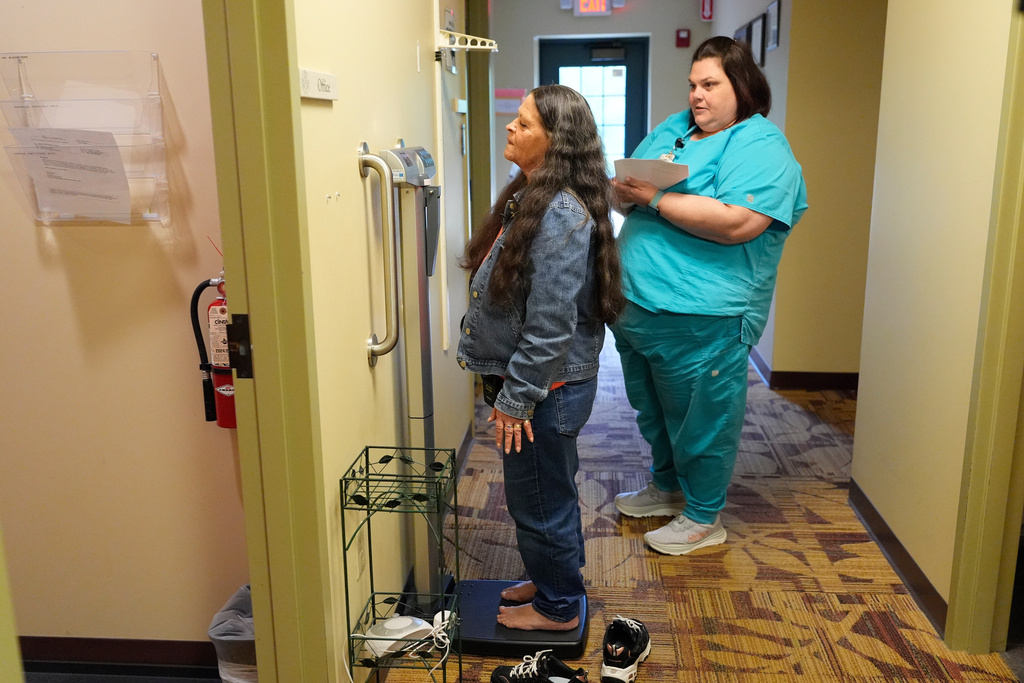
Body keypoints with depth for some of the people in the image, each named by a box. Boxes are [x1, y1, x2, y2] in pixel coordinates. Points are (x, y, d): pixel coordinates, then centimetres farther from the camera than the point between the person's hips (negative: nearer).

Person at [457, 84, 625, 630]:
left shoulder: (561, 215, -25)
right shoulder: (528, 197, 8)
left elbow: (550, 324, -26)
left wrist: (516, 398, -20)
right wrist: (507, 385, 18)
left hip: (547, 387, -10)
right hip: (537, 383, 10)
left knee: (540, 501, 8)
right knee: (550, 489, 24)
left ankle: (558, 609, 29)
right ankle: (553, 578, 44)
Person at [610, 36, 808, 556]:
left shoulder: (761, 147, -11)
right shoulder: (672, 129, 14)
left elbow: (736, 223, -26)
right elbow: (625, 190, 16)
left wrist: (655, 197, -21)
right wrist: (625, 190, -9)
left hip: (700, 318, -8)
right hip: (635, 304, 8)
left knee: (701, 420, 7)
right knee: (652, 411, 22)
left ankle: (703, 518, 26)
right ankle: (666, 486, 44)